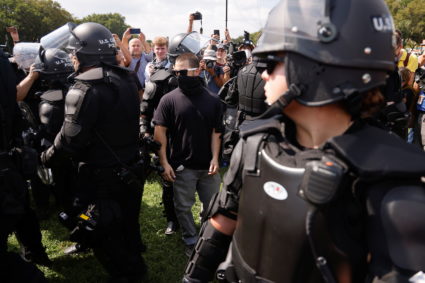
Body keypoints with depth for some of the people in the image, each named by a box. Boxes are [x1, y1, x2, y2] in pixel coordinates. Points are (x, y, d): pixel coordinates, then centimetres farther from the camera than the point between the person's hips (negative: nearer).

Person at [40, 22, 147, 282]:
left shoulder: (85, 90, -23)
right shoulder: (128, 81, 2)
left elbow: (70, 140, -20)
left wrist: (47, 157, -3)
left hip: (102, 175, -8)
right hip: (130, 168, 8)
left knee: (102, 233, 11)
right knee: (127, 224, 25)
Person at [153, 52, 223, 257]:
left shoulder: (212, 100, 1)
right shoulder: (169, 100, -5)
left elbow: (215, 132, 4)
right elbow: (160, 132, -6)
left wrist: (215, 158, -6)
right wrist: (164, 162, -10)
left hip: (208, 166, 2)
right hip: (182, 166, -2)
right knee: (183, 206, 10)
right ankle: (191, 240, 30)